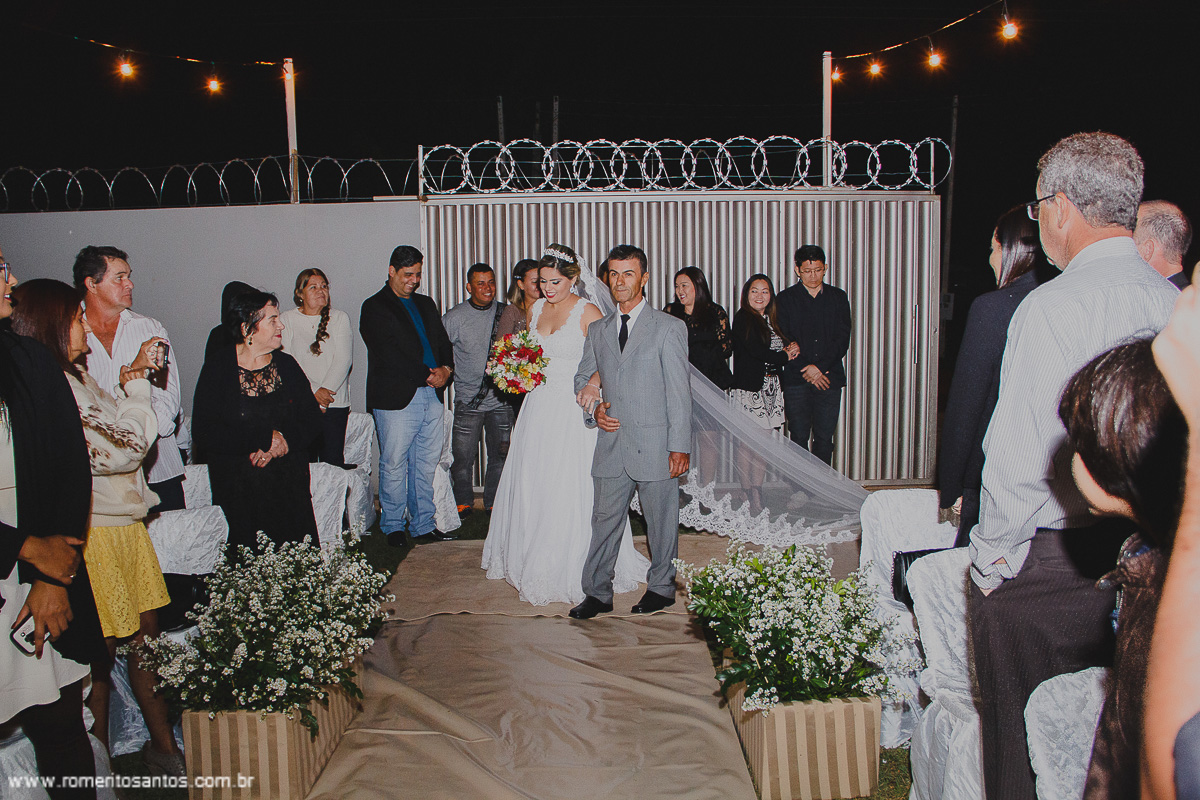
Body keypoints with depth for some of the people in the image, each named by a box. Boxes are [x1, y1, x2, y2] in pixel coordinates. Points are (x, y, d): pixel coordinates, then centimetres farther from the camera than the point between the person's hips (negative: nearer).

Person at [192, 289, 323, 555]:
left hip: (290, 489, 3)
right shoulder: (217, 369, -2)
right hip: (239, 491, -3)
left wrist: (282, 442, -12)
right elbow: (203, 434, -11)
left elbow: (312, 422, 7)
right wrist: (265, 437, -15)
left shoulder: (287, 365, 9)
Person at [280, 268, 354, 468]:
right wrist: (313, 393, -12)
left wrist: (326, 389, -14)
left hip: (335, 405, 1)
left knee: (333, 462, -4)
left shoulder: (340, 318, 8)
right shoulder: (286, 320, 6)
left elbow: (343, 359, -2)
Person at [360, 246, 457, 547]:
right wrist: (428, 375, -10)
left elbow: (443, 342, 19)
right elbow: (389, 356, -11)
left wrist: (446, 369, -2)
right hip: (396, 398, -6)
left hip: (431, 395, 6)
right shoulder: (374, 307, -2)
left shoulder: (426, 304, 19)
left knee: (426, 465, 8)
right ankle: (393, 527, 15)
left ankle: (423, 525, 17)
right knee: (394, 465, 1)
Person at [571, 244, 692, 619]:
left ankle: (661, 587, 26)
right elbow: (583, 377, 21)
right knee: (605, 519, 8)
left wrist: (680, 446, -11)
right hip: (612, 443, 4)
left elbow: (679, 392, -6)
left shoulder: (669, 327, -3)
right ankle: (597, 593, 19)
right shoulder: (599, 330, 11)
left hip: (655, 444, -4)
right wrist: (595, 407, -1)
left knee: (661, 520, 9)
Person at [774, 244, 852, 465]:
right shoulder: (785, 298, 5)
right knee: (799, 438, -1)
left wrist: (820, 367, -10)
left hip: (829, 379, 1)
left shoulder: (838, 297, 10)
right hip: (796, 380, -1)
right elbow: (784, 338, -1)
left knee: (824, 438, 3)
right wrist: (807, 371, -9)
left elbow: (843, 339, 2)